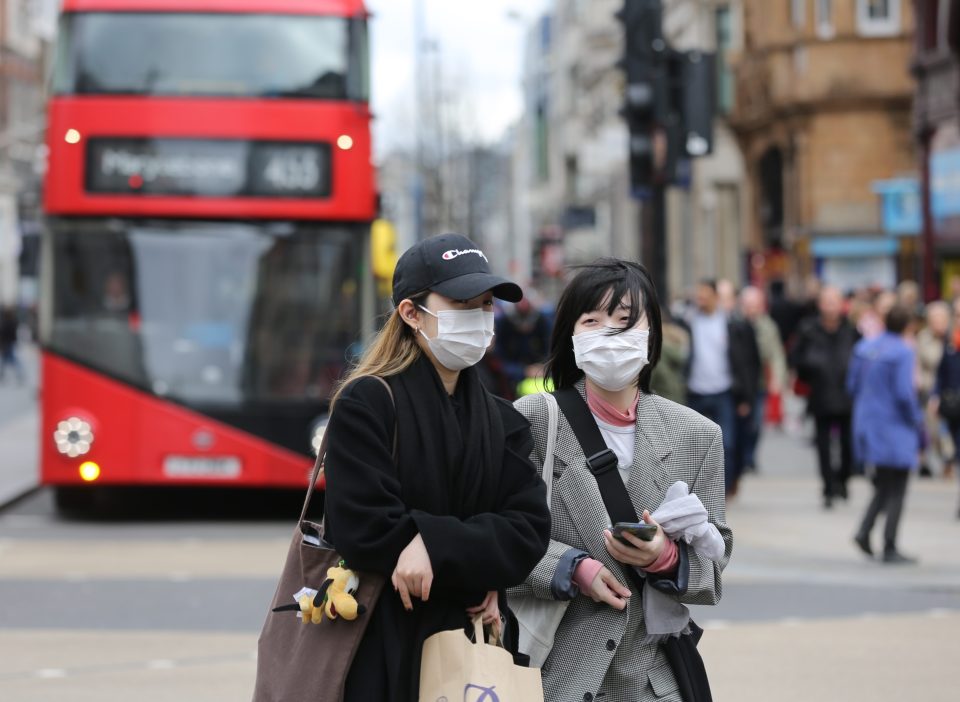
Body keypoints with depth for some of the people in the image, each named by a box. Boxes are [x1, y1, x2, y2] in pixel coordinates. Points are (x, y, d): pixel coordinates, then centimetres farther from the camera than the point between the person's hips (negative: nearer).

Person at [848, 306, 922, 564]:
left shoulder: (864, 348, 6)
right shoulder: (903, 352, -16)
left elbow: (852, 385, 9)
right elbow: (904, 393, -20)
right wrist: (916, 421, -8)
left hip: (866, 424, 7)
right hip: (894, 429, -7)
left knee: (884, 484, 19)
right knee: (896, 490, 2)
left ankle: (864, 531, 3)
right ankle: (889, 549, 2)